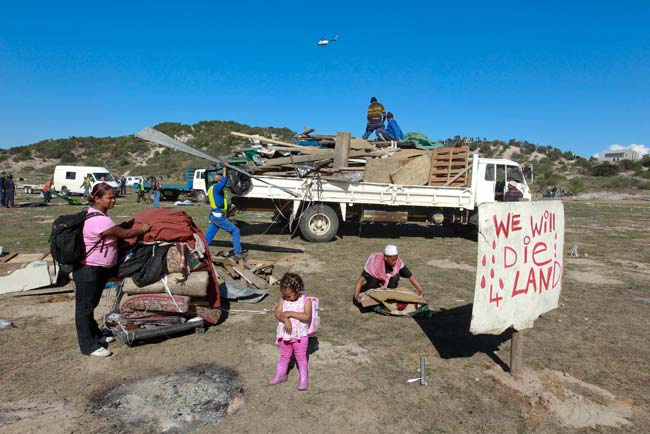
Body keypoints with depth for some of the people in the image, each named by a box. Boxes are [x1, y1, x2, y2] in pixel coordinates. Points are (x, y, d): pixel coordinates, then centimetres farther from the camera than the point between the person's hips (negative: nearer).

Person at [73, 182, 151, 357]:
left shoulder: (96, 214, 8)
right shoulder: (100, 220, -25)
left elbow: (117, 232, 19)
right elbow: (124, 234, -17)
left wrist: (137, 228, 12)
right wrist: (143, 229, -3)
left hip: (98, 269, 10)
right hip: (88, 271, -10)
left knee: (91, 304, 22)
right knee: (85, 307, 1)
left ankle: (95, 335, 37)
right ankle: (88, 346, 11)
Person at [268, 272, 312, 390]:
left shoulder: (306, 300, -16)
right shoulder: (283, 300, -6)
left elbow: (307, 316, -26)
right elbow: (277, 313, -13)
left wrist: (291, 314, -28)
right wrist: (285, 319, -31)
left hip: (300, 335, -3)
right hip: (285, 334, 4)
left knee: (301, 357, 11)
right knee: (284, 356, 22)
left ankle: (303, 378, 28)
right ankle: (280, 375, 41)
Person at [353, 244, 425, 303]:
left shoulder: (398, 262, -29)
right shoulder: (375, 262, -39)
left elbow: (410, 276, -21)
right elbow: (361, 279, -43)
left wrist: (420, 290, -28)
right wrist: (356, 295, -53)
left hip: (386, 278, 3)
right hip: (373, 277, -3)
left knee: (395, 277, -28)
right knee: (373, 281, -36)